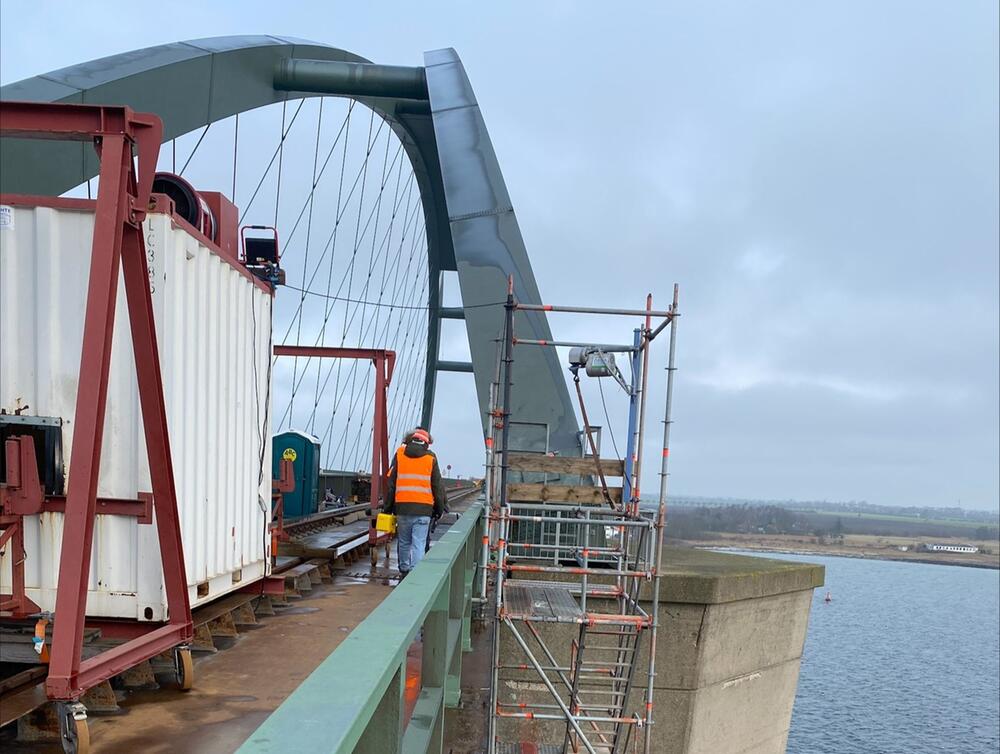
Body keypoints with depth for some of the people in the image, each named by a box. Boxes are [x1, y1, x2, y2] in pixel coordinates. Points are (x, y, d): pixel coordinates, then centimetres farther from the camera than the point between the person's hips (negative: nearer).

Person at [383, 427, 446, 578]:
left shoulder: (399, 454, 7)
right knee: (419, 544, -3)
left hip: (402, 506, 2)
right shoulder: (431, 458, 3)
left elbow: (390, 483, 8)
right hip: (423, 509, -2)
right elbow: (437, 486, 6)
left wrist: (387, 507, 13)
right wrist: (439, 508, 15)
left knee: (403, 543, 15)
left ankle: (404, 571, 24)